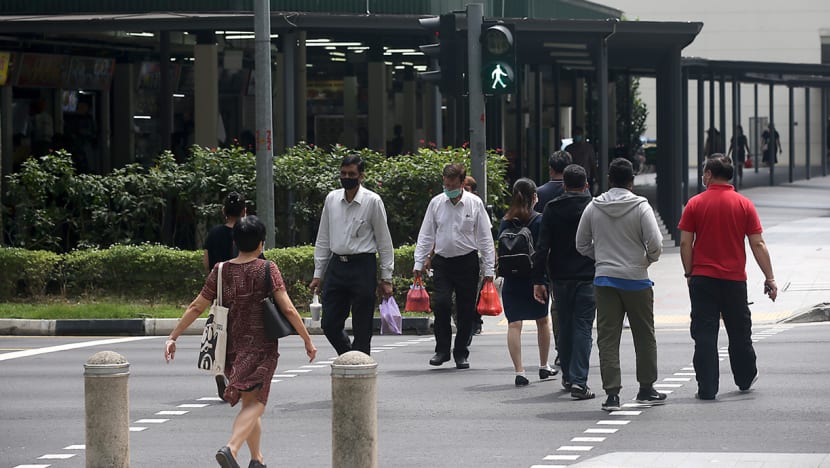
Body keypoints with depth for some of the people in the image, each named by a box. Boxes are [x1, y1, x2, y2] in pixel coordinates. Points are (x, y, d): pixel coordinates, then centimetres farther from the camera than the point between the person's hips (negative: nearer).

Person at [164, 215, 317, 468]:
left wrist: (173, 337, 9)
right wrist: (307, 340, -2)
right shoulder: (267, 269, -7)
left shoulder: (221, 271, 3)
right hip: (261, 346, -5)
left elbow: (196, 307, 3)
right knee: (255, 403, -8)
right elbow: (288, 309, -11)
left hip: (232, 347, 5)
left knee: (249, 402, 18)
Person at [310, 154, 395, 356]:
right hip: (336, 265, 4)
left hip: (363, 265, -4)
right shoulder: (331, 199, 9)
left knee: (362, 329, -1)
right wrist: (318, 274, 10)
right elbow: (323, 240, 14)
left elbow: (384, 242, 0)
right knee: (329, 324, 3)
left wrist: (386, 278, -3)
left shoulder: (372, 201, -3)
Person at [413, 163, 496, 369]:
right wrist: (419, 263, 5)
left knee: (466, 310, 2)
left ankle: (461, 354, 14)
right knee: (441, 303, -13)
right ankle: (442, 350, 0)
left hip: (467, 261, -1)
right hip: (442, 261, 1)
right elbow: (426, 235, 10)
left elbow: (485, 238, 1)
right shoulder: (436, 203, 3)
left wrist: (488, 269, -2)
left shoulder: (475, 204, -2)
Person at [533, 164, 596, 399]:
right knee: (583, 327, -3)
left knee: (565, 327, 16)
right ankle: (578, 380, -14)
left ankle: (568, 377, 26)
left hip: (560, 278, 2)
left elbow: (542, 247, -3)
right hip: (588, 277, -2)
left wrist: (538, 280, 0)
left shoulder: (552, 209, 1)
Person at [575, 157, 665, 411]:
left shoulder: (593, 207, 1)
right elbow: (655, 243, -14)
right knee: (644, 336, 13)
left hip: (604, 279, 2)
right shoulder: (640, 207, -9)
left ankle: (612, 393, -5)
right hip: (636, 279, -2)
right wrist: (648, 259, 7)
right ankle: (646, 388, 20)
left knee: (607, 338, 2)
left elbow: (582, 244, 7)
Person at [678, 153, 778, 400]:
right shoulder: (744, 204, 0)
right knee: (739, 333, 18)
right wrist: (770, 278, 3)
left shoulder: (695, 204, -3)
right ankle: (745, 378, 34)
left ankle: (707, 388, -5)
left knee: (704, 335, -1)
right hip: (734, 279, 1)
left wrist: (689, 273, 6)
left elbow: (685, 243, -5)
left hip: (702, 278, -1)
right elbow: (757, 244, -2)